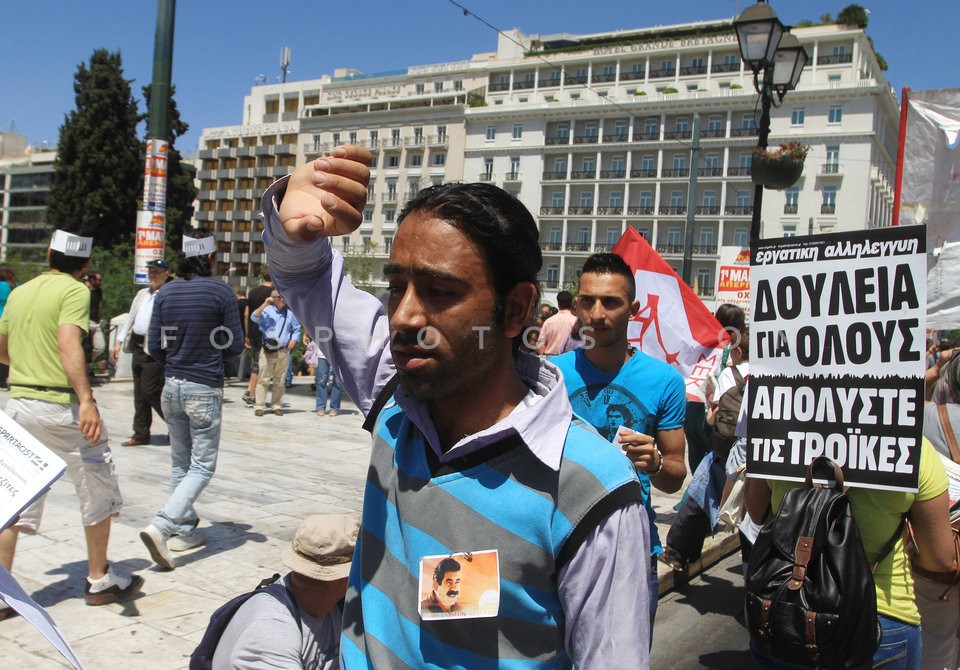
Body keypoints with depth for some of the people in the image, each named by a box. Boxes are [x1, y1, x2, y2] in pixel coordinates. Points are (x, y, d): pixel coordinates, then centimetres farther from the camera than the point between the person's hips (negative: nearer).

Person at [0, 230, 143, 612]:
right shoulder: (75, 290, -9)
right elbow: (68, 342, -23)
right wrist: (86, 400, -31)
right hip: (60, 405, -7)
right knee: (98, 491, 9)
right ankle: (99, 580, 19)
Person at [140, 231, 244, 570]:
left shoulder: (165, 293, 4)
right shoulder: (221, 292, -9)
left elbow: (155, 346, 3)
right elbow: (235, 345, -7)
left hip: (171, 386, 5)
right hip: (205, 389, -5)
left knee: (180, 463, 17)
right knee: (202, 466, 1)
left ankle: (186, 531, 23)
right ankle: (161, 526, -14)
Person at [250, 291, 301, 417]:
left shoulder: (290, 314, 12)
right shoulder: (267, 310, 1)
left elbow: (296, 330, 19)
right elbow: (254, 318, -16)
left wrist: (292, 342, 4)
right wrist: (265, 304, -21)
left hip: (283, 352, 3)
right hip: (267, 351, -3)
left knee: (279, 381, 7)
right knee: (264, 379, -3)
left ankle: (277, 405, 14)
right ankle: (259, 406, 1)